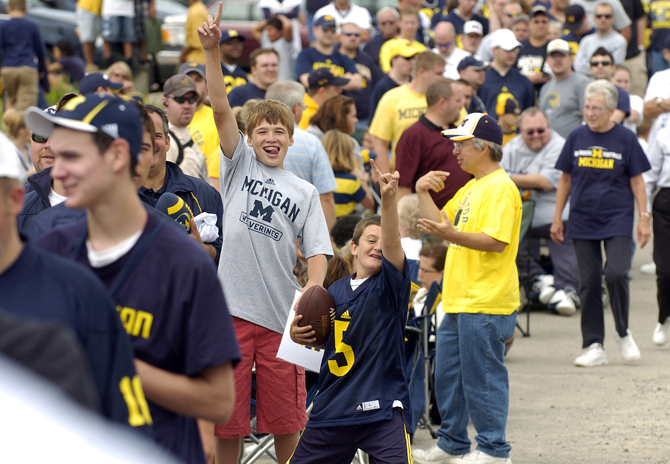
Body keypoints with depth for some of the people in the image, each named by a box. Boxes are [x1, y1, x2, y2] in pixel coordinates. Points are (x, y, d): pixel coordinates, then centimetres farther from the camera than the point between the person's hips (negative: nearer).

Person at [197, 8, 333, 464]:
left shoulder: (304, 192, 12)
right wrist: (212, 51, -16)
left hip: (281, 314, 1)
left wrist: (312, 292, -16)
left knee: (286, 419, 4)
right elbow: (221, 110, -4)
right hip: (233, 309, -1)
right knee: (226, 416, 1)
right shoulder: (239, 166, 9)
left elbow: (317, 251, 5)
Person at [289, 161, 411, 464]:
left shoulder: (390, 285, -5)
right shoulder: (337, 290, 10)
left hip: (381, 408, -5)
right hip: (332, 405, 5)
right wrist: (298, 333, 1)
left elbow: (393, 243, -25)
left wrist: (389, 199, -41)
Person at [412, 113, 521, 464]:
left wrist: (453, 235, -34)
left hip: (486, 304, -10)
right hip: (459, 302, 10)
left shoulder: (500, 188, -13)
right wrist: (424, 194, 10)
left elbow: (497, 241, -23)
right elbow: (441, 224, 23)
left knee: (483, 376, -5)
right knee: (448, 375, 14)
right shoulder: (470, 188, 18)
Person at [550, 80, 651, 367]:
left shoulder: (625, 139, 0)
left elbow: (637, 181, 4)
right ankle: (594, 346, 8)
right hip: (583, 221, 3)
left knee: (616, 273, -18)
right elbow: (565, 179, 12)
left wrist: (644, 218, 0)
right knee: (589, 283, 1)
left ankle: (623, 332, 5)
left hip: (618, 219, -2)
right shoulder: (577, 138, 5)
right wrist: (557, 218, 10)